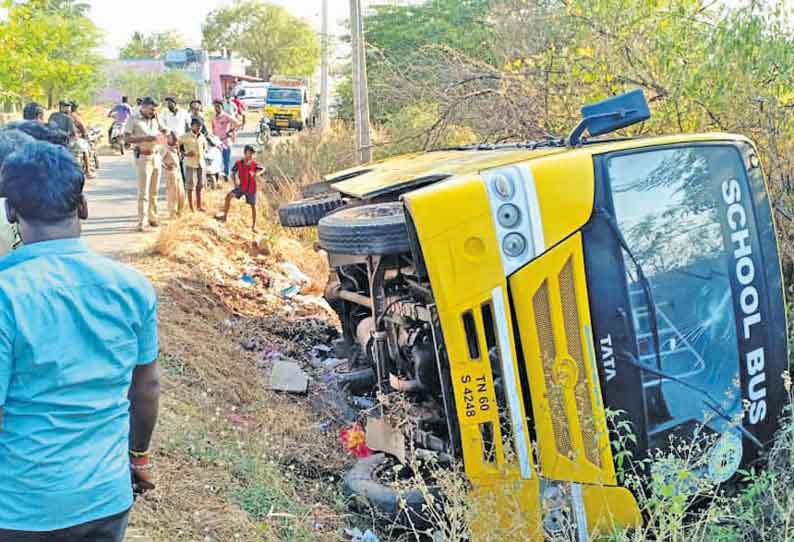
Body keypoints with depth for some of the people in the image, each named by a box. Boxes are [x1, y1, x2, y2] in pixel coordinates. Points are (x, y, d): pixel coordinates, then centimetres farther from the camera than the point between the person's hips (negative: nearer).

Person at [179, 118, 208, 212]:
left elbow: (205, 145, 26)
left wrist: (204, 152, 9)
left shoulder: (202, 136, 7)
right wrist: (185, 154, -15)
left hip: (200, 163, 5)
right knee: (190, 185, 0)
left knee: (200, 185, 12)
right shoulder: (186, 137, -10)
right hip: (190, 164, -5)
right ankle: (191, 207, 6)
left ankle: (199, 205, 22)